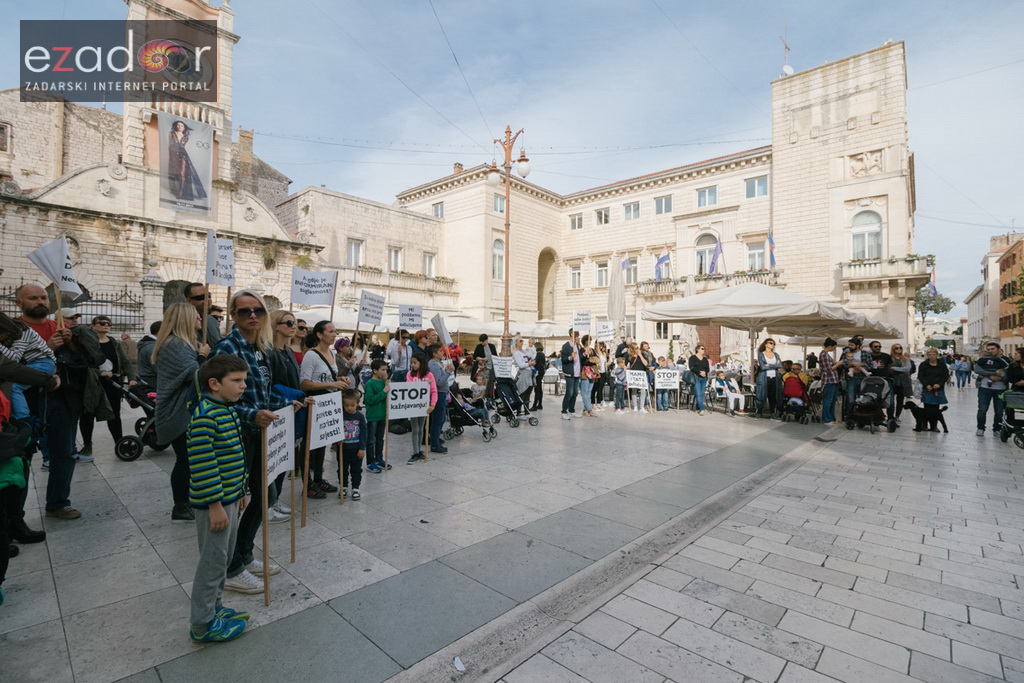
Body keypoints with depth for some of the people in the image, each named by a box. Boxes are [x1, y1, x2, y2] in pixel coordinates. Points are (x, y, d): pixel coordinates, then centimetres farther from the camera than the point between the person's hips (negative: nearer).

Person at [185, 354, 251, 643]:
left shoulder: (228, 410, 7)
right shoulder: (204, 416, -23)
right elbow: (201, 464, -24)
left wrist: (241, 491, 20)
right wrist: (215, 505, -21)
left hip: (230, 497, 9)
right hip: (214, 502, -9)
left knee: (224, 557, 21)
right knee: (213, 560, 5)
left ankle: (214, 607, 37)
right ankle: (203, 624, 22)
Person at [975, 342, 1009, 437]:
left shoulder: (1005, 360, 6)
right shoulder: (982, 359, 3)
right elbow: (977, 369, -12)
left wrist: (1000, 378, -19)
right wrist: (994, 373, -18)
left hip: (1000, 389, 1)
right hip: (984, 387, -1)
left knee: (999, 411, 6)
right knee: (982, 410, -1)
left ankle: (997, 429, 22)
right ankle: (980, 428, 12)